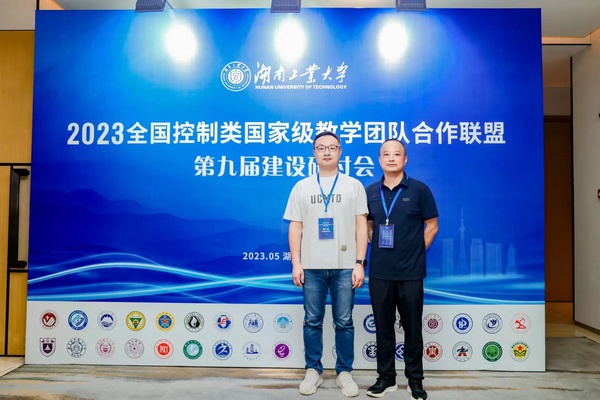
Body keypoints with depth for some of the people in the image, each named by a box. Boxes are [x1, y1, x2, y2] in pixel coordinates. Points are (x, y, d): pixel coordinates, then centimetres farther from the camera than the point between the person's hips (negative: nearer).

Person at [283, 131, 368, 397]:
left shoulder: (354, 186, 5)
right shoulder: (302, 187, 7)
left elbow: (361, 226, 2)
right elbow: (295, 227, 5)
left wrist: (360, 263, -5)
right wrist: (296, 263, -2)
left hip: (345, 266, -1)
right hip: (311, 266, 1)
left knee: (344, 322, 7)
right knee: (312, 321, 9)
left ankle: (344, 372, 22)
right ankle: (313, 371, 23)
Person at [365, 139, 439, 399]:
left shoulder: (419, 190, -3)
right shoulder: (370, 192, 6)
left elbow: (432, 226, 2)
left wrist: (416, 252, 1)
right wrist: (377, 248, 6)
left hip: (411, 272, -2)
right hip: (379, 272, 3)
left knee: (412, 327, 8)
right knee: (383, 326, 11)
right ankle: (386, 377, 25)